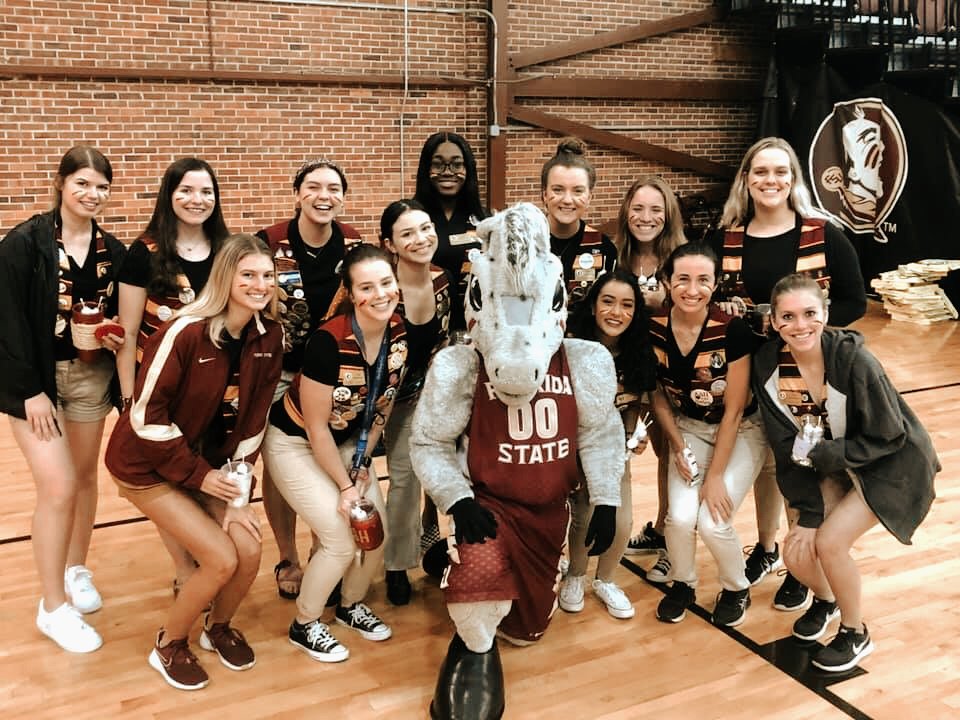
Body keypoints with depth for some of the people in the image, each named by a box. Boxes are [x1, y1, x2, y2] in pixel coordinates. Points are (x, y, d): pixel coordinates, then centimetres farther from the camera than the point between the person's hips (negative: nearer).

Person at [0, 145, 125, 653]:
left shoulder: (112, 251, 2)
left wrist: (115, 336, -10)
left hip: (92, 376, 5)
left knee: (85, 477, 14)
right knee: (59, 487, -8)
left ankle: (76, 569, 37)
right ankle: (53, 607, 8)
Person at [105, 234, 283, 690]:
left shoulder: (269, 336, -9)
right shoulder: (186, 332, -26)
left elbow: (253, 420, -4)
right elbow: (146, 415, -22)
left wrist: (238, 497, -6)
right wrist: (198, 475, -19)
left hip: (209, 458, 5)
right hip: (147, 463, -5)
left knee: (249, 551, -8)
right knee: (222, 559, -14)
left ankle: (218, 627, 25)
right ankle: (168, 647, 14)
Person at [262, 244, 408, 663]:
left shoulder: (401, 335, -15)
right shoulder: (330, 342, -33)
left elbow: (383, 406, 0)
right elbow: (315, 427, -23)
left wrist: (362, 464, -2)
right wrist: (345, 486, -16)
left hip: (346, 442, 6)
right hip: (296, 444, -6)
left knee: (378, 533, 3)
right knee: (342, 541, -10)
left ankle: (351, 606, 32)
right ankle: (304, 626, 16)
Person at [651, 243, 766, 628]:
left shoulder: (732, 330, -26)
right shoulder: (653, 327, -16)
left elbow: (734, 410, -19)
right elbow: (658, 394, 0)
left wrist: (716, 476, -17)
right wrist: (678, 447, -11)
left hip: (741, 431, -3)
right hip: (689, 429, 3)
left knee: (712, 521, -16)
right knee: (680, 516, -15)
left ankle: (736, 588, 16)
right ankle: (682, 584, 17)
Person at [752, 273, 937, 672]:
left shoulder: (854, 360, -29)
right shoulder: (768, 364, -17)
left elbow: (888, 438, -20)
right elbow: (787, 448, -11)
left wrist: (819, 455, -25)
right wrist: (809, 515, -14)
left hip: (891, 465, -4)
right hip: (833, 467, 4)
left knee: (830, 542, -19)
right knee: (796, 552, -7)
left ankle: (856, 634, 9)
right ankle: (825, 600, 30)